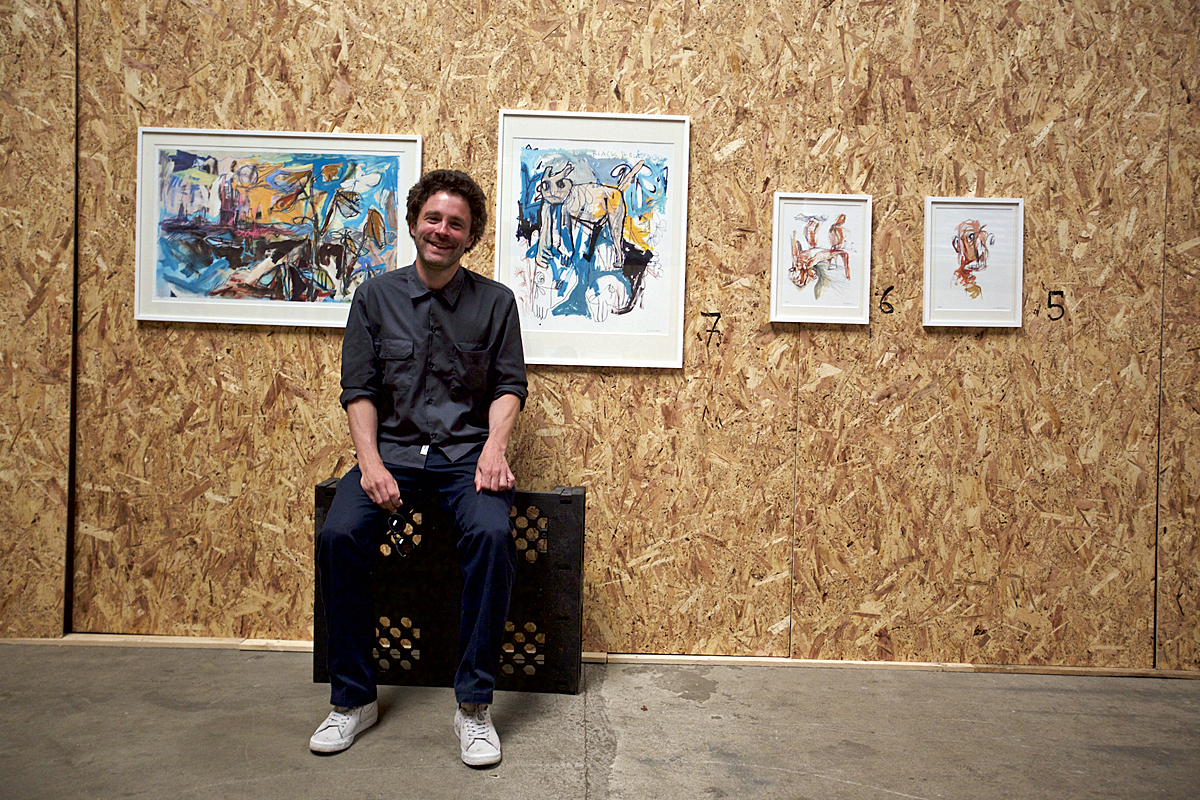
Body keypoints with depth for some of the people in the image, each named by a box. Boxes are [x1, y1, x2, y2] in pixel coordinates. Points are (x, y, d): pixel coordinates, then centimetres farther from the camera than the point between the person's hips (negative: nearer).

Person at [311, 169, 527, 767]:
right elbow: (359, 388, 5)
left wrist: (494, 447, -15)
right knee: (338, 536, -25)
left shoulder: (495, 301, 7)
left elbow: (510, 385, 4)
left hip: (467, 452, -1)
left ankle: (474, 705, -17)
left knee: (491, 534, -31)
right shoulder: (376, 295, 9)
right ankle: (353, 699, -7)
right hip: (393, 448, 2)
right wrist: (370, 461, -10)